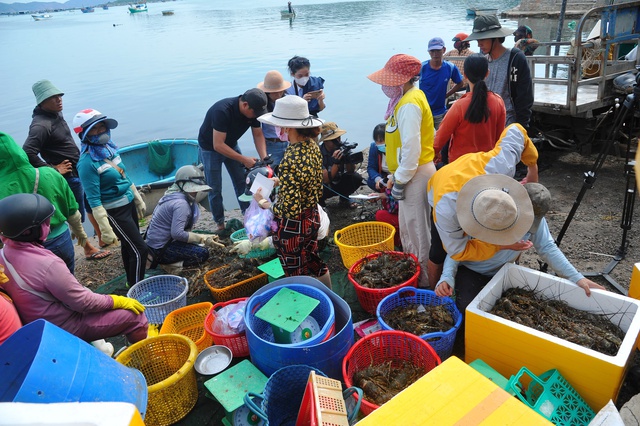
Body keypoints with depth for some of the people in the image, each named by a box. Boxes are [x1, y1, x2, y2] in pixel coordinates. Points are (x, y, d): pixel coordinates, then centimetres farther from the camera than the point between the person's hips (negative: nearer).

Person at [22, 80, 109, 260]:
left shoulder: (56, 113, 5)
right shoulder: (41, 125, -23)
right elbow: (27, 153, -30)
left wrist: (83, 160, 14)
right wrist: (52, 170, -22)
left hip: (80, 170, 9)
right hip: (68, 176, -9)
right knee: (76, 215, 6)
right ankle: (89, 249, 22)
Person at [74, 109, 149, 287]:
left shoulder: (109, 148, 1)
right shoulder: (87, 162, -23)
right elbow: (94, 200, -22)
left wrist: (139, 200, 20)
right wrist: (106, 230, -23)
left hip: (129, 203, 8)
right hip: (115, 211, -8)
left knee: (128, 246, 21)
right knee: (140, 250, -5)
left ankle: (132, 283, 38)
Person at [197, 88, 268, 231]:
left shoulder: (253, 110, -18)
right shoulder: (222, 111, -38)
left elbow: (258, 135, -8)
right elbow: (218, 145, -36)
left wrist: (264, 158, -23)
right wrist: (244, 159, -34)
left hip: (231, 144, 6)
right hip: (210, 147, -6)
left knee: (242, 182, 5)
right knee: (215, 188, 0)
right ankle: (220, 224, 13)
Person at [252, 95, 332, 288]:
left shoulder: (291, 161, -31)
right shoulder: (312, 146, -5)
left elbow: (289, 210, -29)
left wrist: (263, 202, -14)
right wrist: (280, 181, 7)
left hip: (292, 227, -9)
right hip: (312, 217, 9)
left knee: (296, 275, 12)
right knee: (314, 261, 28)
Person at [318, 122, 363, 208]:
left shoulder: (343, 147, -16)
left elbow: (350, 171, -13)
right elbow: (326, 179, -28)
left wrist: (349, 160, -34)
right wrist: (336, 163, -41)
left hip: (338, 182, 4)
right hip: (324, 186, -3)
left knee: (356, 178, -20)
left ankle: (344, 200, 6)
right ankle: (320, 200, 3)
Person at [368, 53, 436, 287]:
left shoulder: (409, 104, -20)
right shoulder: (408, 98, 11)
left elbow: (411, 147, -24)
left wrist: (400, 180, -18)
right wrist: (395, 175, 17)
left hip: (415, 174, -10)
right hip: (409, 172, 10)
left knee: (417, 228, 2)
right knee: (407, 225, 21)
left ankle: (423, 280, 18)